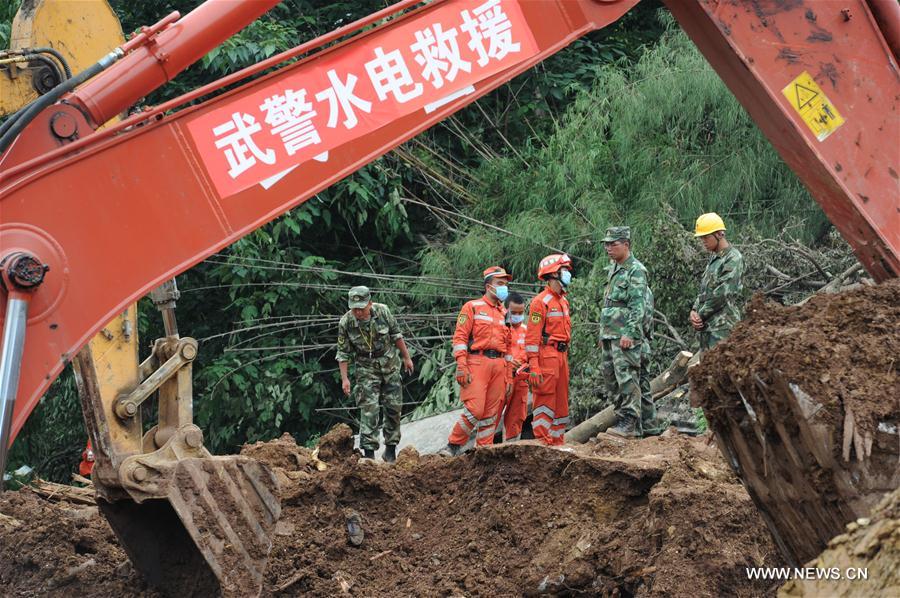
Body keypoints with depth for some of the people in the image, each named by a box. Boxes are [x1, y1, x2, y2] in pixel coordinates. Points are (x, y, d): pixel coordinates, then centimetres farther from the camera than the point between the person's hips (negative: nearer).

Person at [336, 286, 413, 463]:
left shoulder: (382, 311, -16)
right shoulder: (346, 323, -19)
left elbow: (396, 335, -1)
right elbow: (343, 353, -9)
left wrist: (406, 357, 5)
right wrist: (344, 378, -12)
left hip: (390, 364, 2)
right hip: (367, 368, -2)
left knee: (393, 406, 5)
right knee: (369, 409, -12)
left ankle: (391, 448, 18)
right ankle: (368, 451, -11)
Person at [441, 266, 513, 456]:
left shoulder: (504, 314, 20)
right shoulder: (472, 307, 3)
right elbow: (460, 337, -4)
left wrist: (509, 376, 16)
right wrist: (461, 366, -15)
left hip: (499, 365, 6)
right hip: (478, 362, -6)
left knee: (491, 412, 4)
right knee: (475, 409, -14)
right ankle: (453, 446, -2)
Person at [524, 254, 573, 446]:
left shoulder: (563, 301, 17)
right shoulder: (541, 301, -10)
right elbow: (532, 336, -15)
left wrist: (565, 357, 18)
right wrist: (534, 367, -20)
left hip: (561, 356, 9)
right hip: (547, 356, -9)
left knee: (561, 402, 12)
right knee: (545, 400, -7)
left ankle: (557, 442, 19)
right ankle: (542, 443, -4)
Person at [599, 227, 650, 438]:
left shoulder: (636, 270, -9)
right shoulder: (614, 268, 20)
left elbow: (638, 306, -16)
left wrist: (629, 333, -22)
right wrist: (603, 333, 22)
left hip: (625, 336, -10)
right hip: (609, 335, 10)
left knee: (627, 378, -11)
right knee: (611, 380, 10)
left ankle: (629, 422, -11)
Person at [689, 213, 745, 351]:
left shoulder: (733, 258, -11)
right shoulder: (714, 258, 18)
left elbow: (722, 294, -16)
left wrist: (701, 315, -10)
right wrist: (694, 311, 2)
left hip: (723, 325, -9)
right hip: (707, 324, 9)